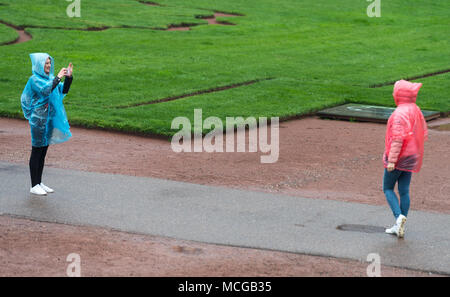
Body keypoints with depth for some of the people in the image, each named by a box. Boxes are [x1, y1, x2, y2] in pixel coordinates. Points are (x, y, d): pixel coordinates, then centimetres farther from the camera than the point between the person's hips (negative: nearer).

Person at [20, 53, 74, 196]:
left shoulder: (50, 78, 11)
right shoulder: (34, 80, -11)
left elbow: (64, 90, 10)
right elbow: (46, 90, -28)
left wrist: (68, 77, -4)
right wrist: (58, 77, -22)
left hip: (49, 119, 8)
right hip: (38, 119, -8)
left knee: (43, 152, 12)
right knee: (36, 151, -3)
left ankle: (39, 183, 19)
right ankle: (34, 186, 1)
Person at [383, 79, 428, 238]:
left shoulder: (400, 113, -19)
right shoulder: (416, 111, 8)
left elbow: (398, 138, -24)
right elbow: (424, 134, 12)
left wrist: (391, 159, -22)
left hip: (398, 157, -8)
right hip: (411, 159, 8)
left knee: (387, 189, 5)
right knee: (404, 191, 9)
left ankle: (399, 216, -14)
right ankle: (399, 227, 13)